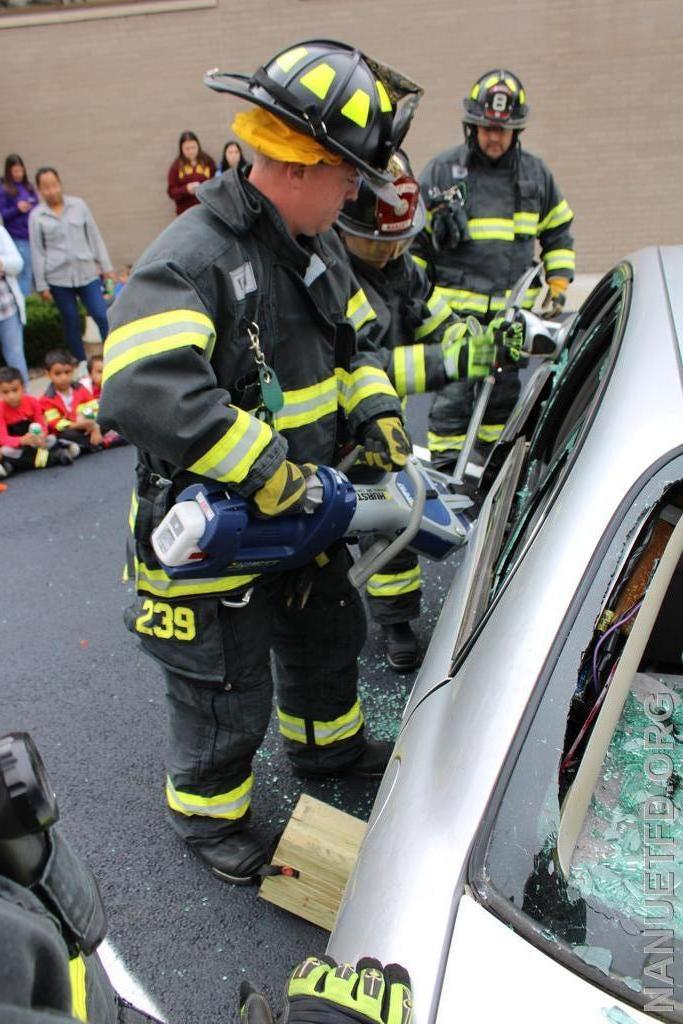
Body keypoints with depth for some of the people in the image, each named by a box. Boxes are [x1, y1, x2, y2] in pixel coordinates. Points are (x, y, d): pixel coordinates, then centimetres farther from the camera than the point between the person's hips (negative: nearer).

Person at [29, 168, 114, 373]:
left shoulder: (78, 205, 3)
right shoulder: (36, 216, 0)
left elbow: (94, 237, 7)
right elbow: (37, 252, 1)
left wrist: (106, 266, 6)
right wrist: (41, 285, 0)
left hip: (87, 273, 1)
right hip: (58, 278, 0)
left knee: (102, 316, -6)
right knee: (71, 322, 7)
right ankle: (82, 362, 21)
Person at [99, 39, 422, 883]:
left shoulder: (317, 245, 3)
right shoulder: (191, 259, -27)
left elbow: (346, 344, 17)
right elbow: (138, 392, -40)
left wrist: (374, 408, -2)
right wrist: (263, 468, -35)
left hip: (303, 516, 9)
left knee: (328, 637, 28)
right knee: (226, 694, 11)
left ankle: (327, 744, 58)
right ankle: (206, 812, 41)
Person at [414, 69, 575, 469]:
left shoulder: (536, 174, 11)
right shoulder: (441, 171, 1)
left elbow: (559, 234, 21)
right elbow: (413, 240, 5)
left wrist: (558, 283, 8)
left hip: (512, 311, 4)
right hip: (455, 309, -4)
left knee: (505, 392, 13)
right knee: (454, 394, -8)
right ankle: (444, 467, 2)